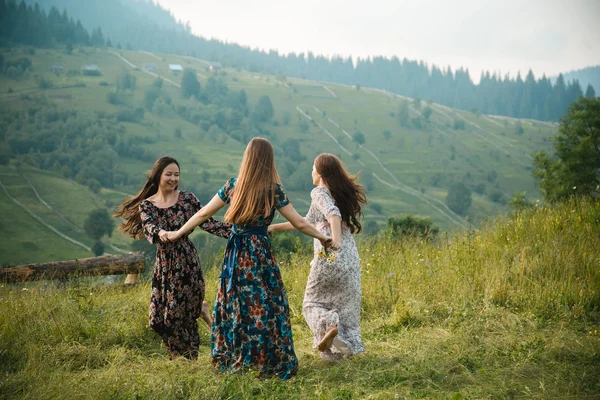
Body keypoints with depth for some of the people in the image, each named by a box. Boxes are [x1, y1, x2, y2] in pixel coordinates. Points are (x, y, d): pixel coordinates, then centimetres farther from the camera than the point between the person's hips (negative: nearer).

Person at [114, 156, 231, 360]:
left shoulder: (187, 198, 0)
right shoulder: (146, 205, 3)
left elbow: (207, 223, -5)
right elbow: (148, 227, -16)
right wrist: (160, 233, -39)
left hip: (187, 263, -2)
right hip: (164, 266, 3)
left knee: (182, 315, -5)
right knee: (161, 318, 5)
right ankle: (200, 309, 29)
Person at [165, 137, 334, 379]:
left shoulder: (233, 185, 1)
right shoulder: (273, 189, -6)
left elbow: (203, 214, 6)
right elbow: (299, 223, -3)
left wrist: (178, 233, 17)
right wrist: (322, 237, 12)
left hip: (236, 255, 3)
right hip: (260, 254, -3)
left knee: (233, 305, 13)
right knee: (265, 306, 3)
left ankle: (231, 359, 21)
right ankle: (271, 362, 7)